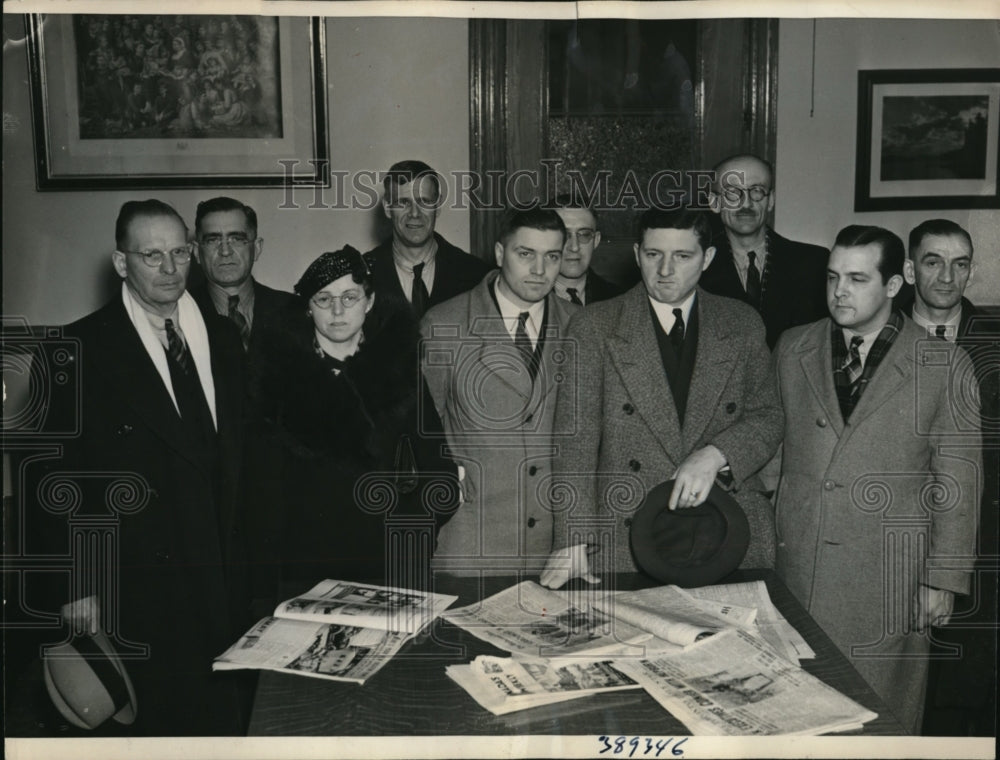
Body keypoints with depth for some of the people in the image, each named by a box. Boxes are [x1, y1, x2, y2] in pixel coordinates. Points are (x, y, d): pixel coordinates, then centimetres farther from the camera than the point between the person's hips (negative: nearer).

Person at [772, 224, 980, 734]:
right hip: (796, 565, 3)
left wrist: (944, 578, -1)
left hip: (889, 577, -2)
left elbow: (957, 483, 0)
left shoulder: (943, 367, -2)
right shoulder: (792, 350, 7)